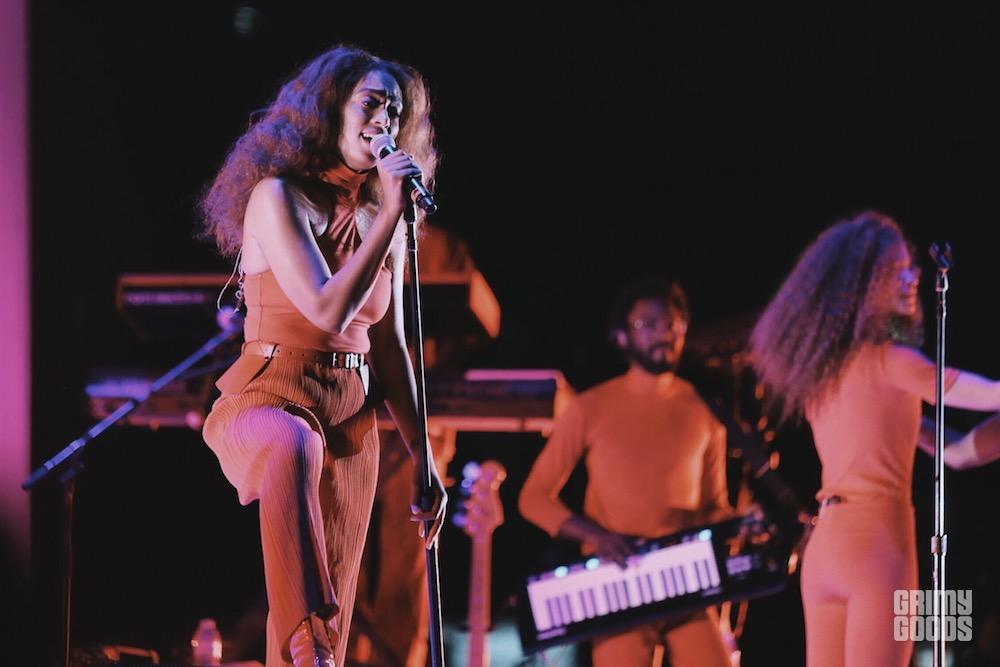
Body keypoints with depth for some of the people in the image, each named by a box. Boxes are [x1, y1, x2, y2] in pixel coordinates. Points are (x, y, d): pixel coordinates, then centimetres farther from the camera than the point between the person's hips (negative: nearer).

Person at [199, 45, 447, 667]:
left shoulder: (381, 219, 11)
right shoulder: (279, 195, -9)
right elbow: (329, 310, -20)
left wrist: (423, 459, 13)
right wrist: (391, 216, -18)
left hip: (351, 421, 7)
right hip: (271, 399, -7)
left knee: (334, 609, 3)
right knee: (294, 448, -43)